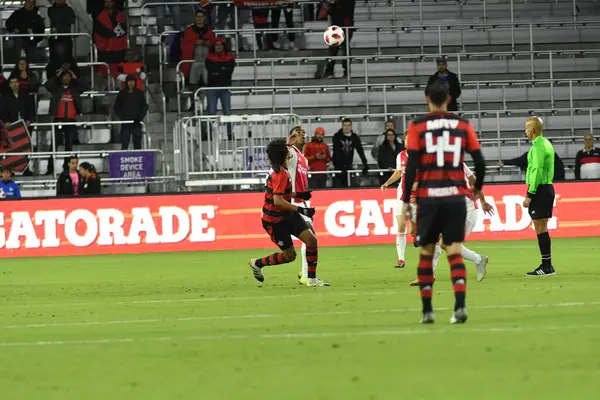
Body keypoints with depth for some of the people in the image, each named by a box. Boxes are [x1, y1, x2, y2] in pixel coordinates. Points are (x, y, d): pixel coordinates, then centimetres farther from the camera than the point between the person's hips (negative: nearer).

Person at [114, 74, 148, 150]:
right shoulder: (122, 94, 5)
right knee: (124, 144, -5)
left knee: (137, 144, 3)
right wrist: (121, 117, -5)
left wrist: (140, 117, -8)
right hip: (125, 123, -1)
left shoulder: (140, 93, 5)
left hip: (136, 123, 1)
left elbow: (145, 106, 7)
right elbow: (116, 107, 9)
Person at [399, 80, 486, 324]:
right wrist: (477, 188, 22)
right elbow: (479, 162, 4)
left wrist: (405, 201, -1)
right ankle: (460, 305, -18)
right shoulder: (462, 126, 5)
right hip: (455, 197, 1)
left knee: (426, 253, 11)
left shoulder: (417, 127, 0)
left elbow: (411, 166, -5)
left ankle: (427, 311, 11)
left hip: (428, 198, -1)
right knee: (454, 253, 1)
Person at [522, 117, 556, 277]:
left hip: (539, 189, -10)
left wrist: (530, 195, -19)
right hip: (547, 187, 10)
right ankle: (547, 265, 14)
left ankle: (546, 266, -8)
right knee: (542, 228, 13)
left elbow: (537, 171, -21)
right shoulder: (546, 144, 16)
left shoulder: (538, 146, -15)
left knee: (540, 228, -7)